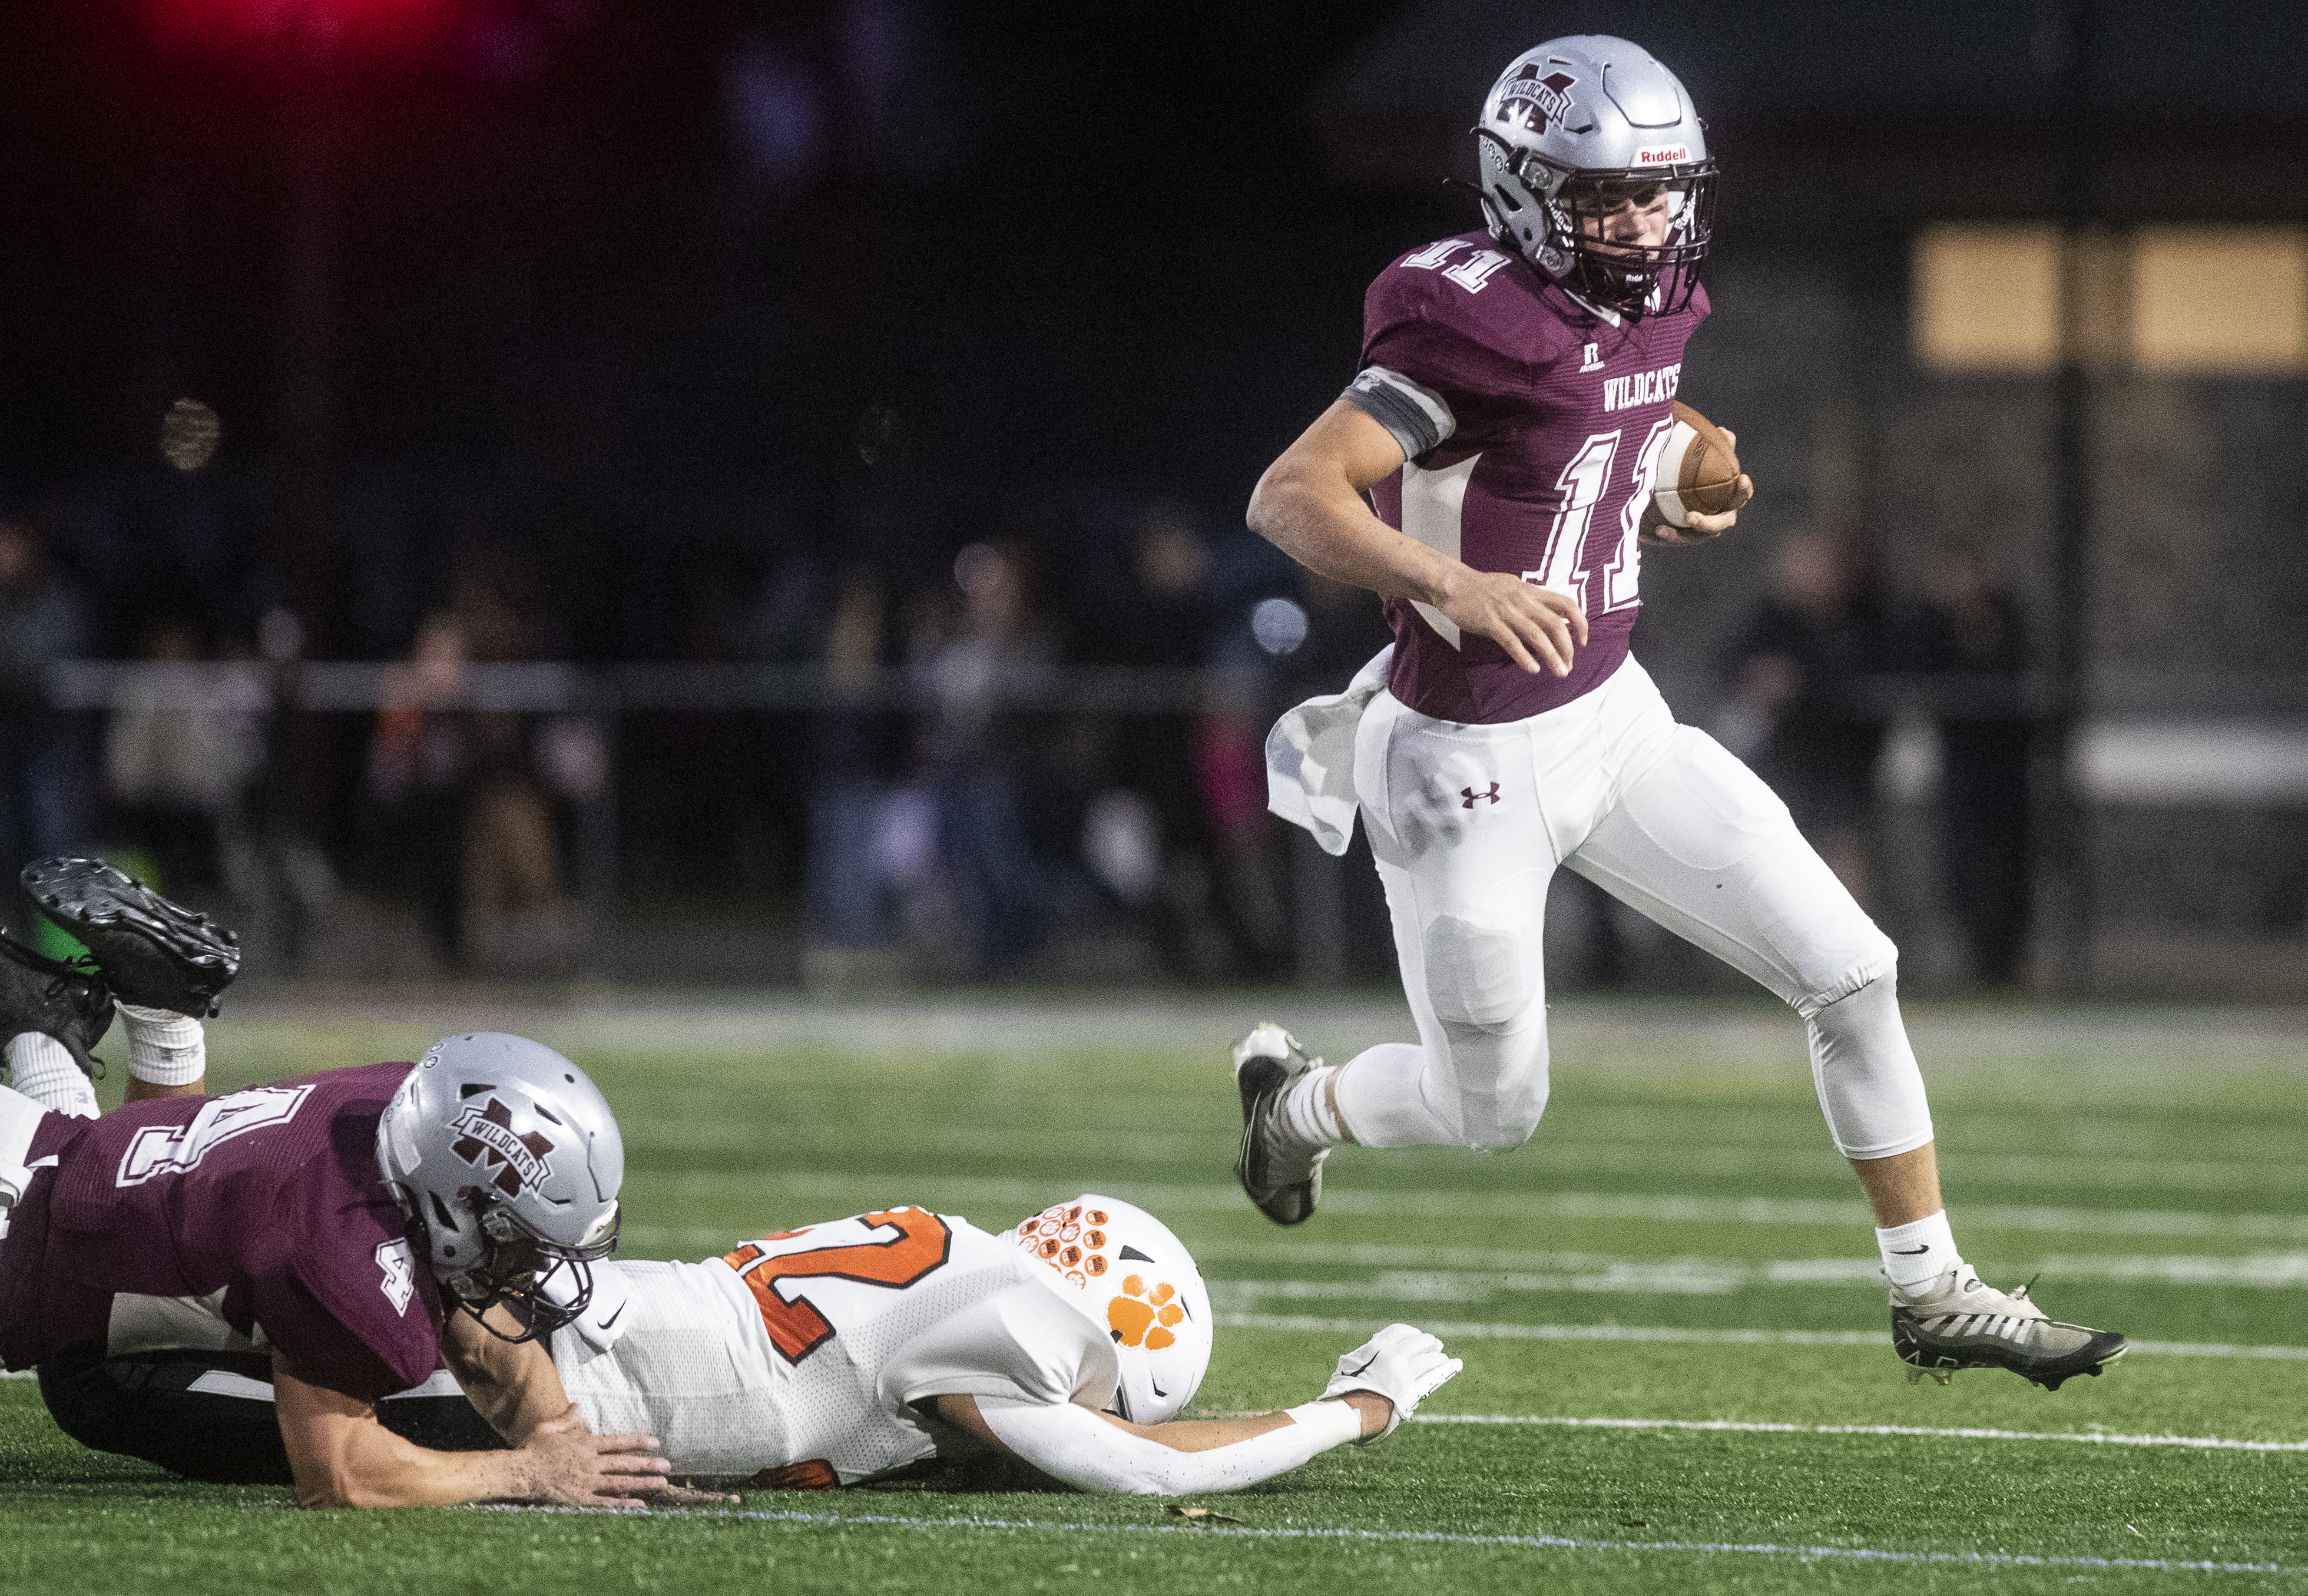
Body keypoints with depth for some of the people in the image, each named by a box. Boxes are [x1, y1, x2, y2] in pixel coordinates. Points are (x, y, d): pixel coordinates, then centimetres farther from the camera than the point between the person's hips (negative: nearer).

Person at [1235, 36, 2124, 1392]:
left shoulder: (1651, 308, 2)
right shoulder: (1480, 325, -24)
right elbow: (1292, 496, -30)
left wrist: (1677, 504, 4)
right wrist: (1450, 584, -43)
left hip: (1611, 719, 8)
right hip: (1473, 769, -8)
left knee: (1854, 975, 1)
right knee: (1493, 1112, 8)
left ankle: (1933, 1294, 13)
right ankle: (1298, 1102, 40)